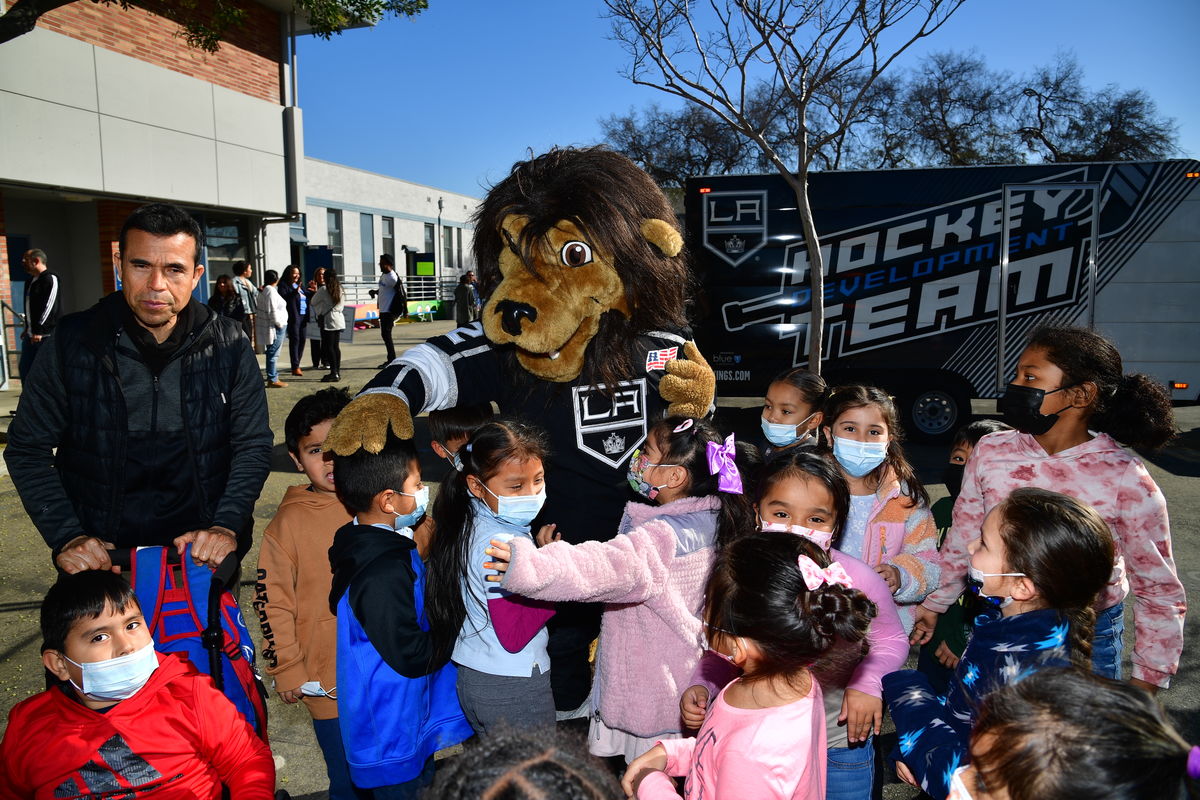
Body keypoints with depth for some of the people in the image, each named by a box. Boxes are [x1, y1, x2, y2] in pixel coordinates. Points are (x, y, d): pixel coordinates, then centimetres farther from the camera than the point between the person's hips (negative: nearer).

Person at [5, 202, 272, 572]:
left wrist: (226, 527, -17)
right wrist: (67, 537, -13)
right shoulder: (72, 343, -7)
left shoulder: (229, 346, -7)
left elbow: (253, 446, -3)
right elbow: (28, 450, -1)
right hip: (99, 555, 0)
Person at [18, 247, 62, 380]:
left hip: (46, 335, -9)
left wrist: (39, 331, -21)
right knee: (24, 368, 12)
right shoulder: (31, 281, 17)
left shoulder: (51, 279, -11)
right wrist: (28, 328, 19)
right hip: (31, 334, 9)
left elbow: (49, 307, -19)